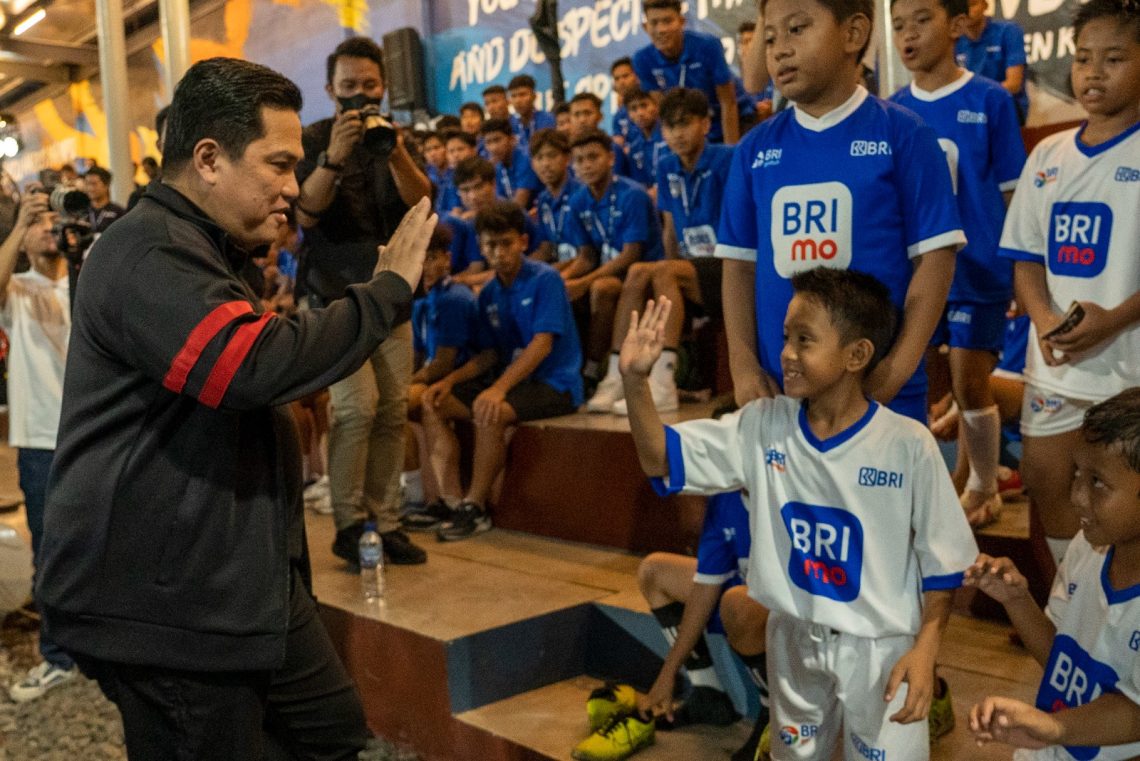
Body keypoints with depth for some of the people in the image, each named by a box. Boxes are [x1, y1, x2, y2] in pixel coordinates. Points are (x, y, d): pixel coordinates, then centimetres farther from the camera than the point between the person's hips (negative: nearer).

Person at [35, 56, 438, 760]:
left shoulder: (193, 252, 18)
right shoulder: (149, 255, -19)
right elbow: (260, 365, -33)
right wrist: (390, 287, -22)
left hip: (241, 583, 10)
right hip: (167, 603, -10)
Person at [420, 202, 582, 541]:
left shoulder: (545, 279, -10)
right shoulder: (488, 293, 11)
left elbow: (542, 344, -20)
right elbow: (489, 354, 12)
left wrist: (499, 388, -30)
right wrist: (450, 380, -5)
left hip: (554, 383, -8)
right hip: (510, 377, 8)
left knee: (490, 413, -33)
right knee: (433, 404, -5)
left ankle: (475, 507, -17)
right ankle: (448, 498, -11)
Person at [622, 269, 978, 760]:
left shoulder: (908, 445, -16)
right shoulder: (763, 426, -8)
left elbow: (941, 559, -8)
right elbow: (661, 460, -8)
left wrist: (926, 648, -14)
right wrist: (635, 381, -21)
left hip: (881, 645, -3)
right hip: (793, 637, 4)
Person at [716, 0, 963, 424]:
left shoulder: (903, 134, -3)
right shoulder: (756, 147, 7)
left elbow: (934, 258, -5)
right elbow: (739, 263, 7)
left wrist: (897, 370, -13)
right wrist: (743, 365, -4)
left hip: (880, 391, -3)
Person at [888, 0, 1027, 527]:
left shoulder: (990, 101, -5)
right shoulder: (892, 111, 3)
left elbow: (1011, 193, -1)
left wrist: (1019, 271, 0)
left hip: (977, 270, -3)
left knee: (969, 386, 2)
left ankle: (985, 490, 25)